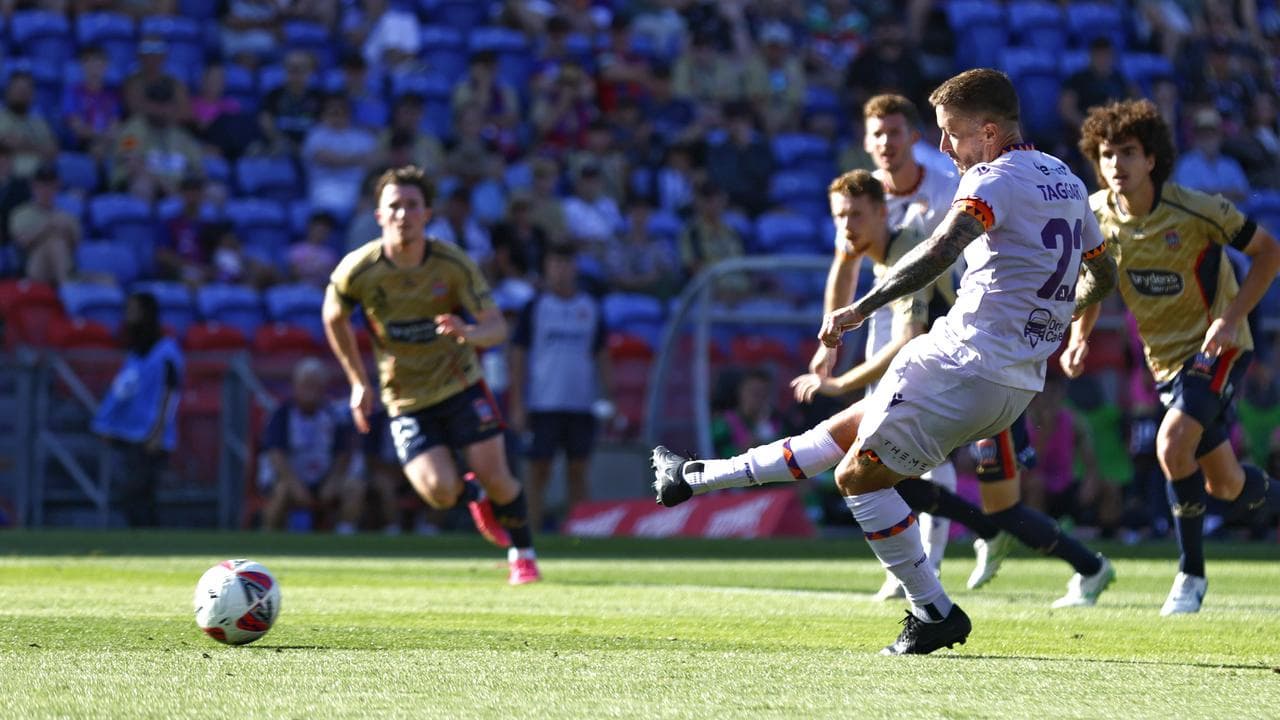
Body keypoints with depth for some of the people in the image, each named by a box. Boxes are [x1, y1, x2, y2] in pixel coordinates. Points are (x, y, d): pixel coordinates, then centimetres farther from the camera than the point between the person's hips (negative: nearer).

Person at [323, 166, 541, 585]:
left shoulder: (453, 263, -16)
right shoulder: (358, 271, -16)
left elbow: (497, 326, -18)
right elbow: (334, 318, 5)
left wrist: (470, 333, -42)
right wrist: (359, 383, 5)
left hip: (460, 383, 0)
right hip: (405, 398, 0)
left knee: (495, 478, -11)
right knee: (439, 491, -16)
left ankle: (523, 555, 18)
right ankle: (475, 497, 23)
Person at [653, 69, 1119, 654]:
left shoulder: (996, 178, -13)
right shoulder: (1065, 181, 15)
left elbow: (943, 248, -32)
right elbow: (1102, 274, 27)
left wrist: (861, 308, -31)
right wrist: (1049, 322, 42)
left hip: (963, 364, -10)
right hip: (1019, 381, 10)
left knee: (859, 477, 2)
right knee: (849, 429, 18)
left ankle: (933, 613, 4)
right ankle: (699, 478, 29)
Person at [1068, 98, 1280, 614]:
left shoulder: (1196, 210, -21)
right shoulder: (1097, 215, -7)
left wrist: (1232, 318, -21)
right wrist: (1079, 338, -7)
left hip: (1216, 345, -6)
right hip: (1165, 355, 6)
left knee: (1173, 443, -27)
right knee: (1223, 484, 9)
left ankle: (1192, 575, -12)